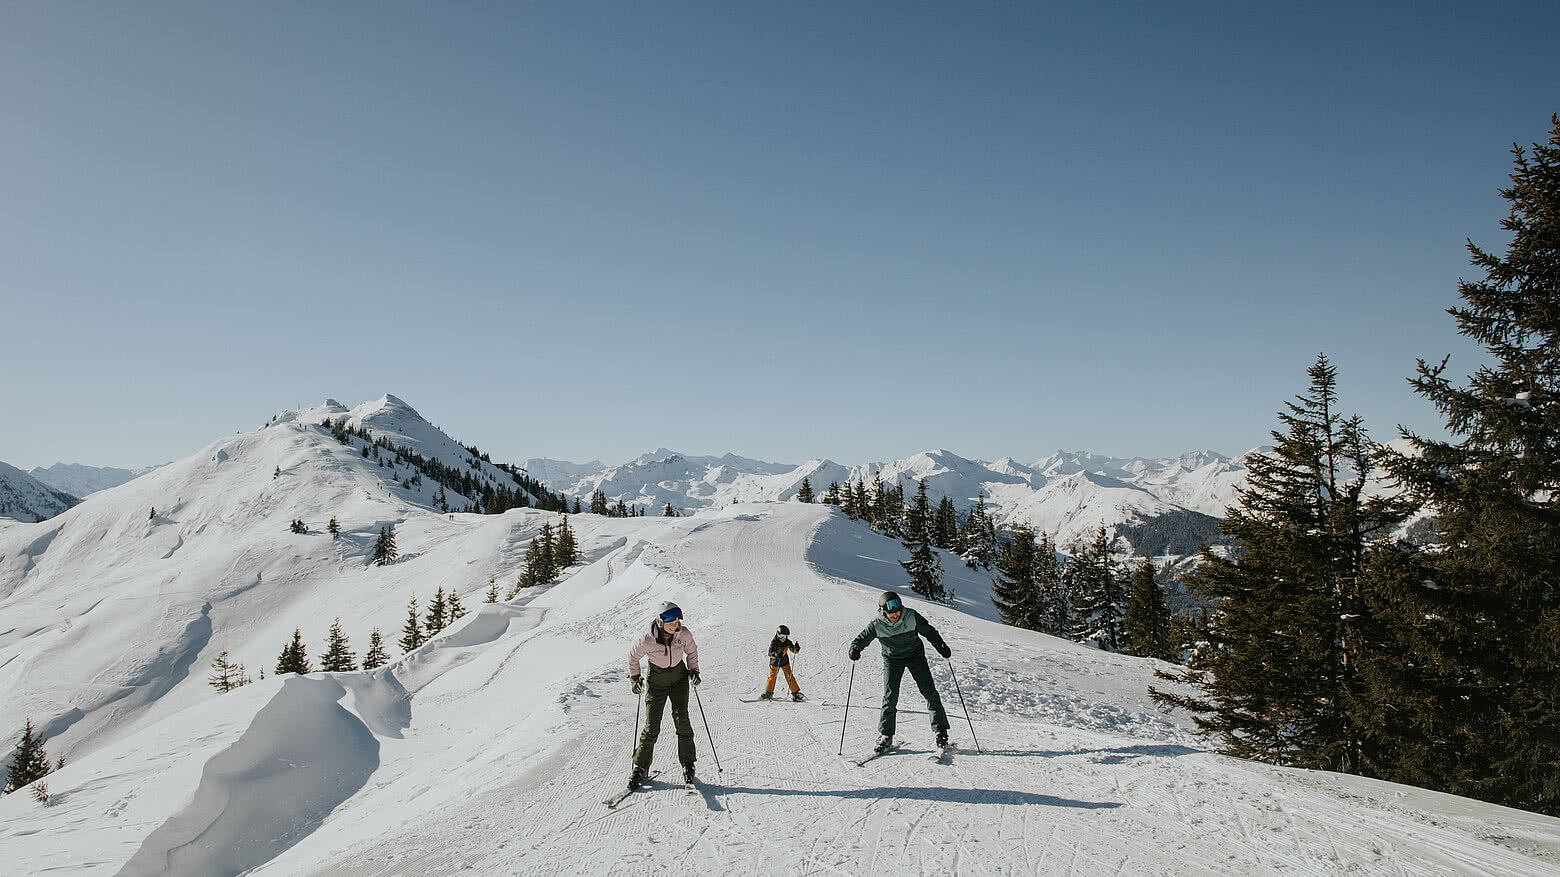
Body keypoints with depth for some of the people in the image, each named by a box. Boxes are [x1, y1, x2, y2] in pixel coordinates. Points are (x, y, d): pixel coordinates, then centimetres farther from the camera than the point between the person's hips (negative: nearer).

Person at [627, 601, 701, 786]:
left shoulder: (684, 634, -17)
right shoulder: (648, 640, -24)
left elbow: (692, 651, 5)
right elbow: (633, 656, -4)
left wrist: (693, 670, -4)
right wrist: (634, 677, -5)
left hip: (679, 677, 1)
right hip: (656, 680, -1)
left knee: (681, 718, -12)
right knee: (651, 726, -5)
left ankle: (687, 765, 1)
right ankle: (641, 768, 8)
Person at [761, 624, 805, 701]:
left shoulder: (788, 642, -10)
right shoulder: (774, 642, -19)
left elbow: (794, 651, -3)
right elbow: (770, 653, -23)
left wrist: (796, 648, -26)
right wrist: (776, 654, -43)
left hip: (784, 662, 2)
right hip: (775, 662, -2)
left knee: (790, 676, -4)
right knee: (772, 677, 1)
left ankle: (795, 693, 1)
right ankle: (768, 693, 18)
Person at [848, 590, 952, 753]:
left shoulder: (911, 616, -20)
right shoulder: (877, 625, -20)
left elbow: (928, 631, -7)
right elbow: (861, 639, -11)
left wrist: (941, 645, -19)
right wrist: (855, 648, -33)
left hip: (915, 655, 0)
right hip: (892, 660, 0)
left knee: (929, 691, -7)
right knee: (890, 697, -9)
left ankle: (941, 731, 3)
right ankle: (886, 736, 4)